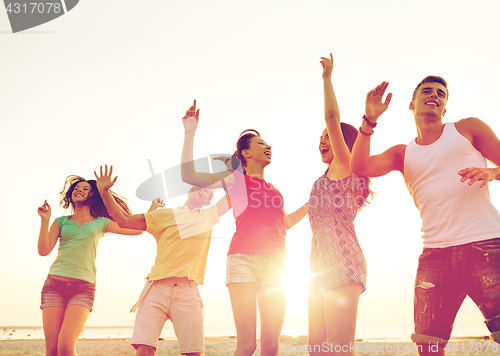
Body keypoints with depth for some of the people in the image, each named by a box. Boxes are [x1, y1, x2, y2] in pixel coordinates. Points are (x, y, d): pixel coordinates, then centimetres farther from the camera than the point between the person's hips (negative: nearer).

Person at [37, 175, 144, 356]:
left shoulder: (101, 223, 16)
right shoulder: (61, 221, 17)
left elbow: (137, 229, 16)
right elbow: (44, 250, 5)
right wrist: (45, 220, -1)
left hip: (83, 287, -1)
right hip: (54, 284, 1)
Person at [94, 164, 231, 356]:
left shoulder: (209, 216, 22)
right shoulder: (166, 215, 16)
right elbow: (124, 220, 12)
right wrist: (105, 192, 5)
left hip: (188, 291, 1)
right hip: (158, 288, -1)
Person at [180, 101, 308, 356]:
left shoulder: (273, 189, 25)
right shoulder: (235, 177, 11)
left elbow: (285, 223, 31)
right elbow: (189, 176, 1)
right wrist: (190, 132, 1)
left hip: (274, 263, 5)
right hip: (243, 258, -5)